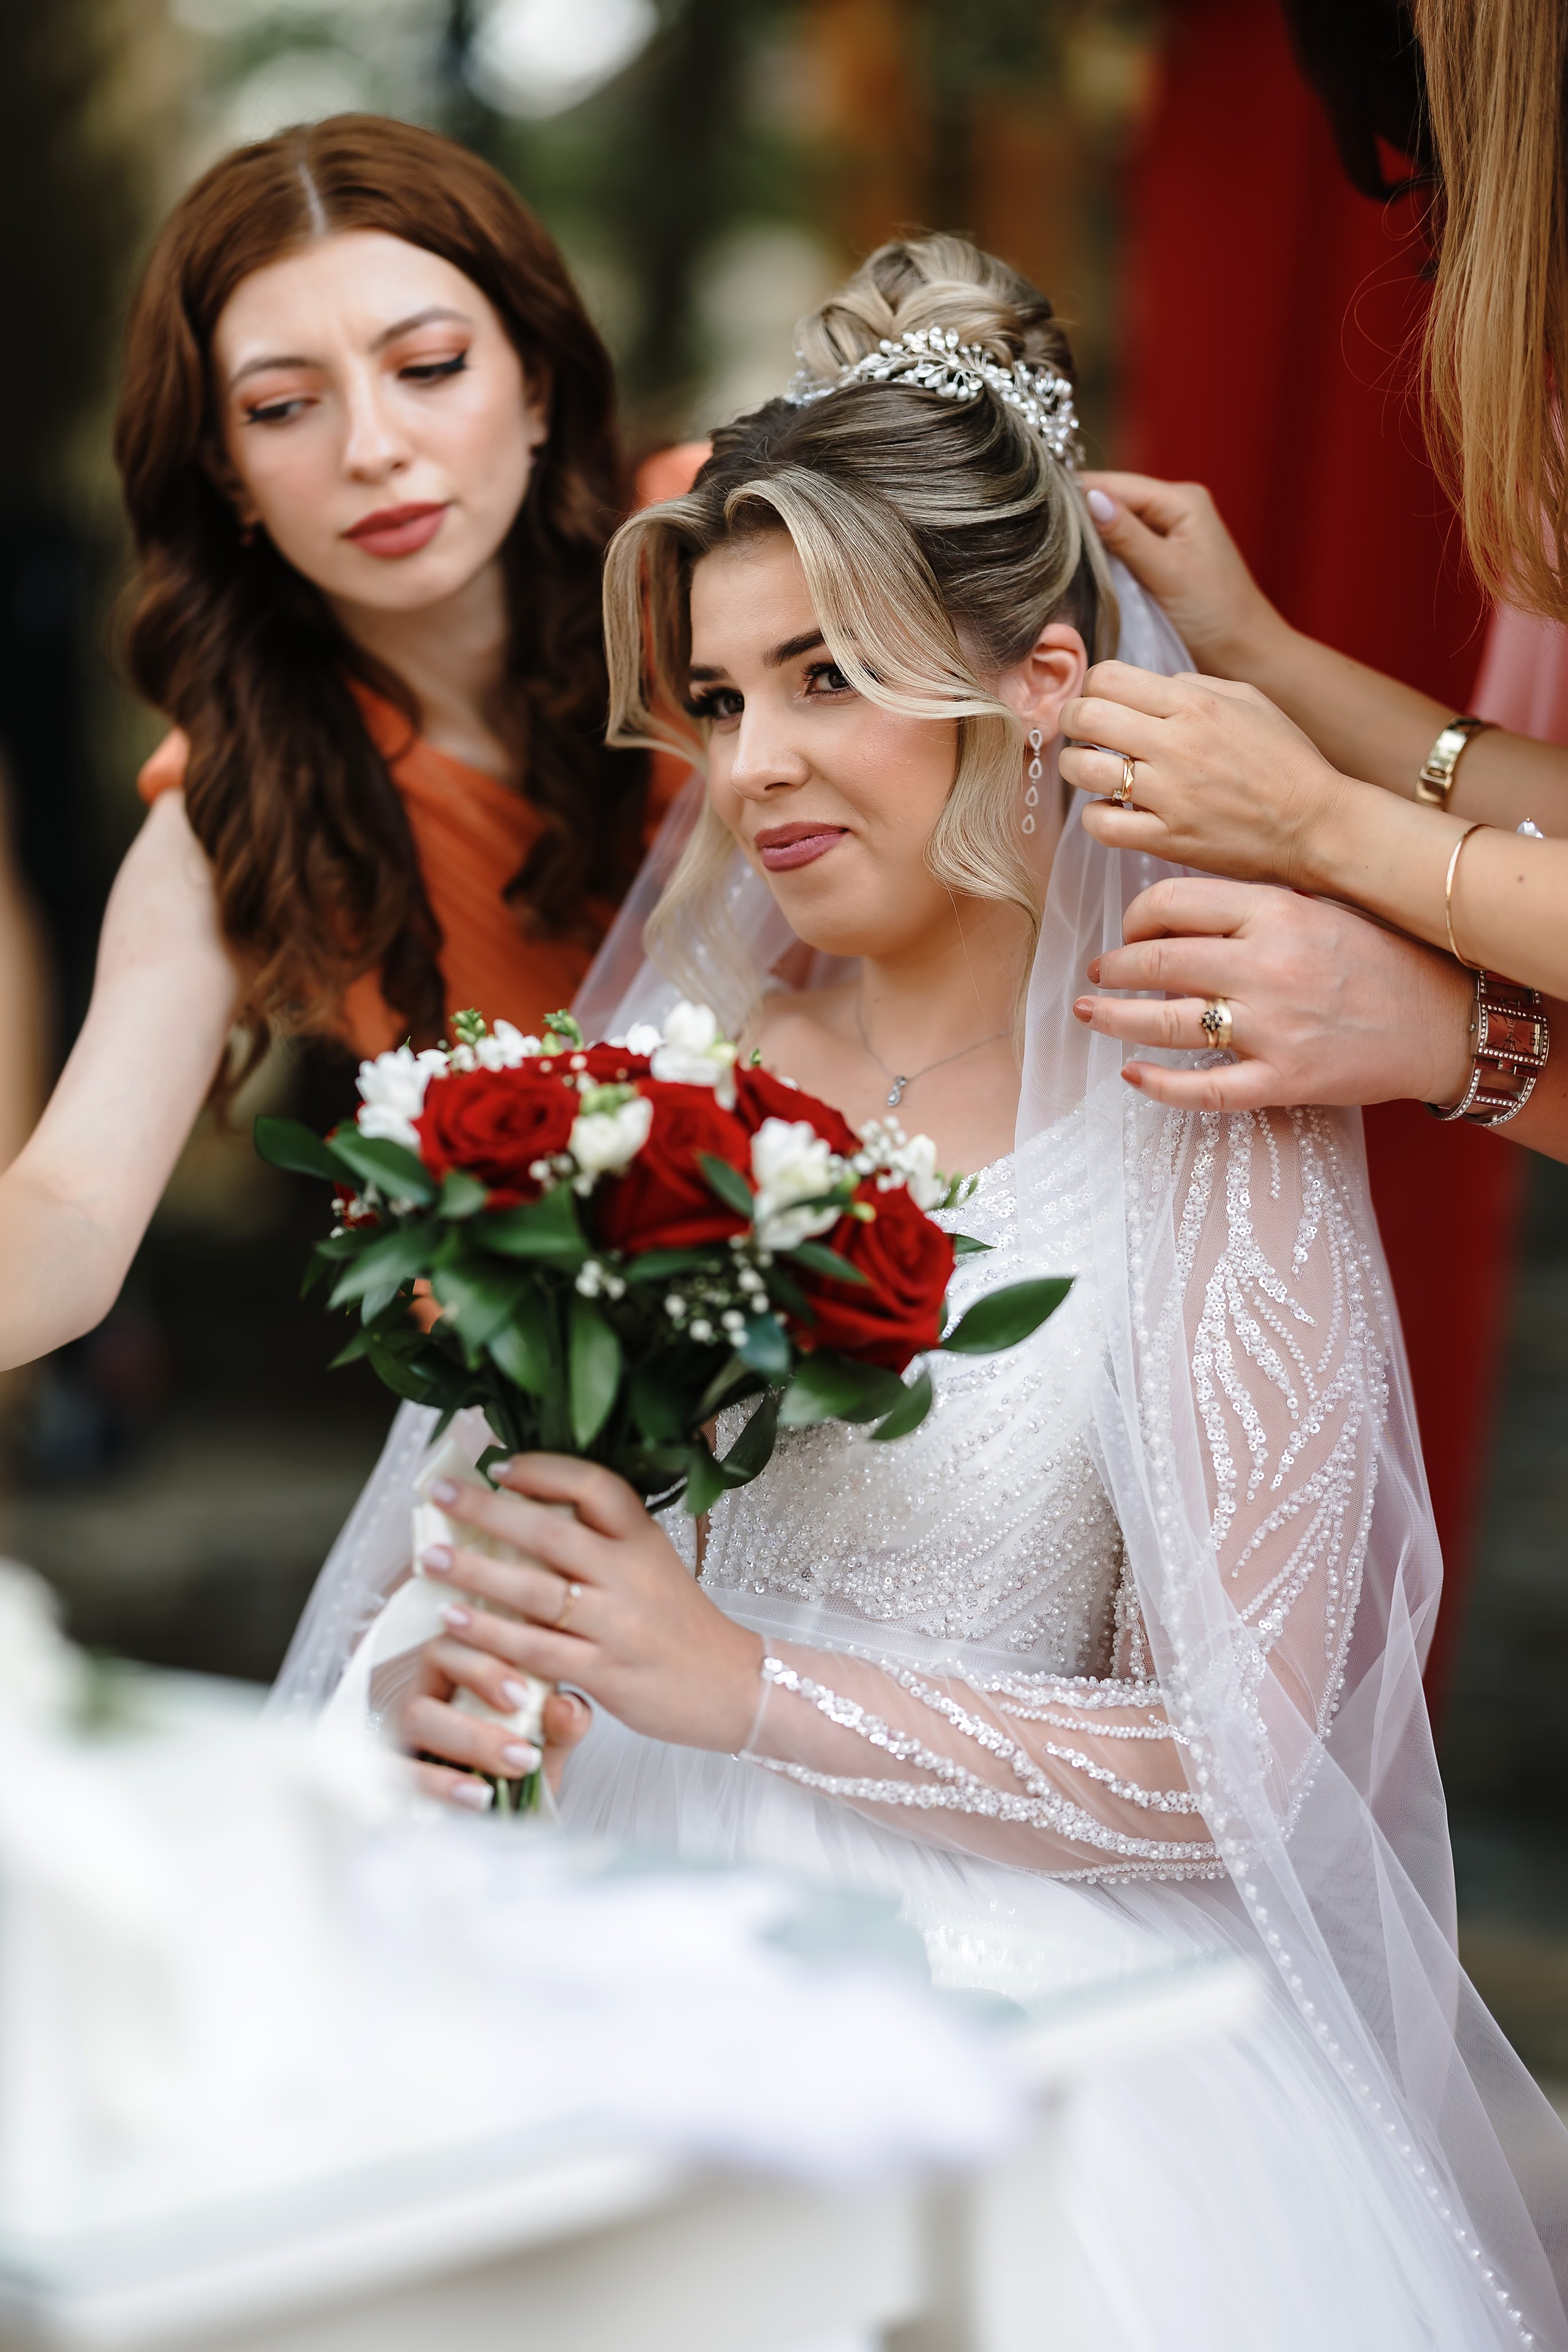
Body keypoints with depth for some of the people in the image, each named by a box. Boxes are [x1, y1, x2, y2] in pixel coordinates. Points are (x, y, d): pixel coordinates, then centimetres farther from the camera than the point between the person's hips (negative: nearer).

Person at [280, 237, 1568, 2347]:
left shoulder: (1217, 1141, -6)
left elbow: (1236, 1760, -9)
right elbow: (480, 1501, 14)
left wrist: (748, 1686, -15)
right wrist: (447, 1672, -8)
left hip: (1007, 1999, -3)